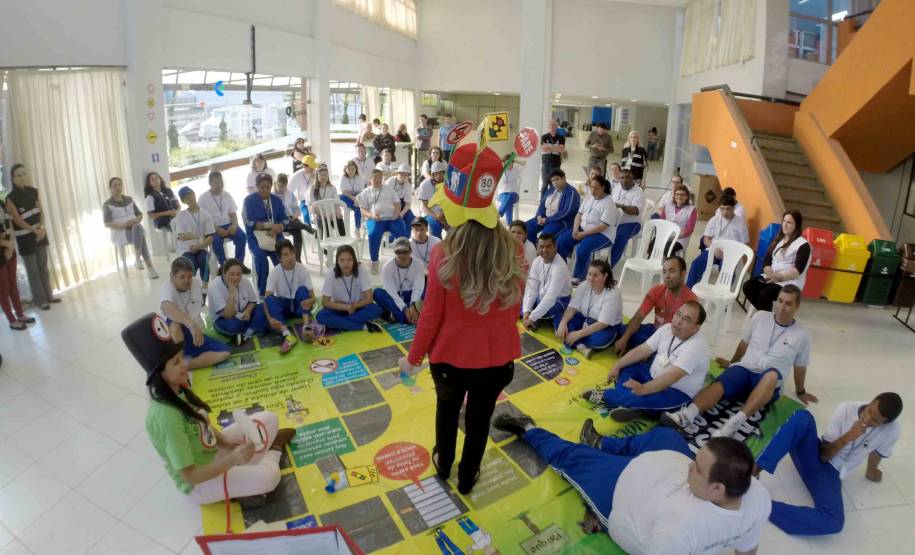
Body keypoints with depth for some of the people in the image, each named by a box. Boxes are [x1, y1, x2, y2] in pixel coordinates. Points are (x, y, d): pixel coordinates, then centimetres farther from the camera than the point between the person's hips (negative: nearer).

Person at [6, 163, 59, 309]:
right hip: (25, 238, -5)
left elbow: (41, 212, 3)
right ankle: (39, 300, 16)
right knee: (33, 271, 5)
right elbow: (17, 220, -15)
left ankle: (48, 295, 27)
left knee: (43, 267, 15)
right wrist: (35, 231, -17)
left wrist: (42, 228, -11)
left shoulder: (33, 191, 1)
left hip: (40, 233, 5)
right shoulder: (11, 198, -15)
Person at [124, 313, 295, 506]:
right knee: (269, 476, -26)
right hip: (199, 483, -8)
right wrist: (232, 459, -39)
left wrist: (226, 441, -7)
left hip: (212, 451, 8)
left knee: (269, 419, 2)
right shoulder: (165, 417, -34)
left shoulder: (177, 388, -8)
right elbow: (189, 475, -30)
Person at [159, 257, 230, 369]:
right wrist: (191, 324, -56)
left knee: (224, 351, -16)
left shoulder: (197, 283, -1)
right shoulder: (167, 288, -19)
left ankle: (184, 365, -24)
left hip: (195, 333, 5)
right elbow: (166, 307, -43)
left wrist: (196, 327, 5)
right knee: (174, 319, -38)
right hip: (175, 336, -5)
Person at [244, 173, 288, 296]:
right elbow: (249, 223, -8)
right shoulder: (249, 200, 2)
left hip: (275, 236, 3)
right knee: (260, 255, -33)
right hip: (256, 236, -3)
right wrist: (270, 225, -16)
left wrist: (277, 228, -16)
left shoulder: (277, 200, 13)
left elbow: (284, 220, 5)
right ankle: (262, 292, -19)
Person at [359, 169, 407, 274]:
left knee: (403, 235, -26)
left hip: (392, 218, 2)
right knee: (374, 234, -34)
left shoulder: (388, 189, 23)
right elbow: (363, 211, 7)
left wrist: (397, 213, -7)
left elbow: (397, 203, 17)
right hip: (375, 219, -1)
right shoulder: (365, 193, 17)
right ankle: (374, 262, -22)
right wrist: (372, 216, -15)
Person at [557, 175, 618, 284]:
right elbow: (579, 214, 10)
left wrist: (583, 234, -21)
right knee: (561, 241, -10)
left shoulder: (608, 203, -15)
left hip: (603, 234, -7)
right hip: (583, 228, 7)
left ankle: (578, 278, -14)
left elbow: (603, 226, -21)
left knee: (582, 249, -32)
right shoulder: (589, 197, 7)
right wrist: (575, 230, -9)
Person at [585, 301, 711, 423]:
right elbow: (642, 350, 0)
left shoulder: (696, 347, -26)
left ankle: (606, 397, -6)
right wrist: (617, 366, -7)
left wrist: (643, 389, -45)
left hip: (678, 393, -9)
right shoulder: (668, 328, -3)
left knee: (636, 395, -32)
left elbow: (672, 376, -35)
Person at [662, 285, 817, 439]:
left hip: (769, 382, -1)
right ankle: (686, 415, -60)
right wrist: (731, 363, 33)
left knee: (773, 374, -41)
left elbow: (800, 367, 18)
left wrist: (800, 392, 29)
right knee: (719, 384, -33)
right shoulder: (760, 317, 8)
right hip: (744, 369, 2)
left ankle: (734, 423, -56)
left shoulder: (801, 335, 5)